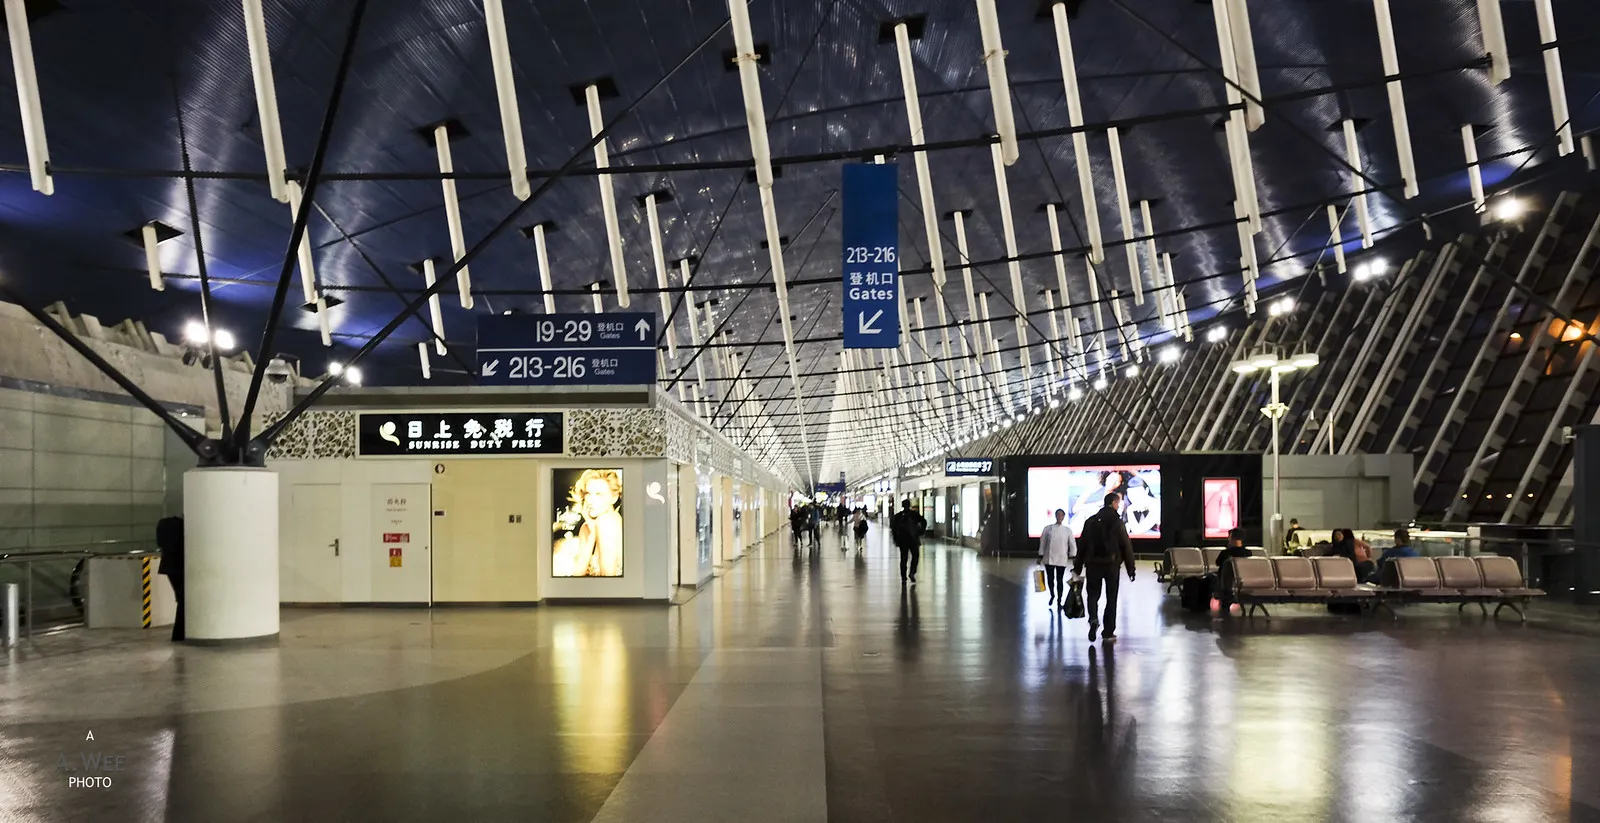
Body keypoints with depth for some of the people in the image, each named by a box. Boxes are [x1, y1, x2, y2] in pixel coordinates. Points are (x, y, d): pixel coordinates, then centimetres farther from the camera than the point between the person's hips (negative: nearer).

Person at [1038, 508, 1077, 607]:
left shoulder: (1067, 530, 2)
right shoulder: (1048, 528, 1)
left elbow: (1072, 544, 3)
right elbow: (1043, 542, 5)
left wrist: (1072, 557, -2)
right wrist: (1040, 556, 5)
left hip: (1062, 559, 0)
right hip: (1049, 558, 0)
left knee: (1060, 580, 4)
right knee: (1050, 578, 5)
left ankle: (1059, 599, 18)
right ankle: (1052, 595, 31)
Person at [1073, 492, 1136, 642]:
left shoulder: (1090, 521, 4)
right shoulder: (1117, 522, -6)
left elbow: (1082, 545, 5)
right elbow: (1126, 546, -7)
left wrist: (1077, 567, 10)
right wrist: (1131, 568, 0)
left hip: (1093, 564, 2)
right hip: (1112, 564, -2)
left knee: (1093, 594, 11)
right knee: (1111, 598, 7)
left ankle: (1093, 619, -18)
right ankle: (1109, 633, 8)